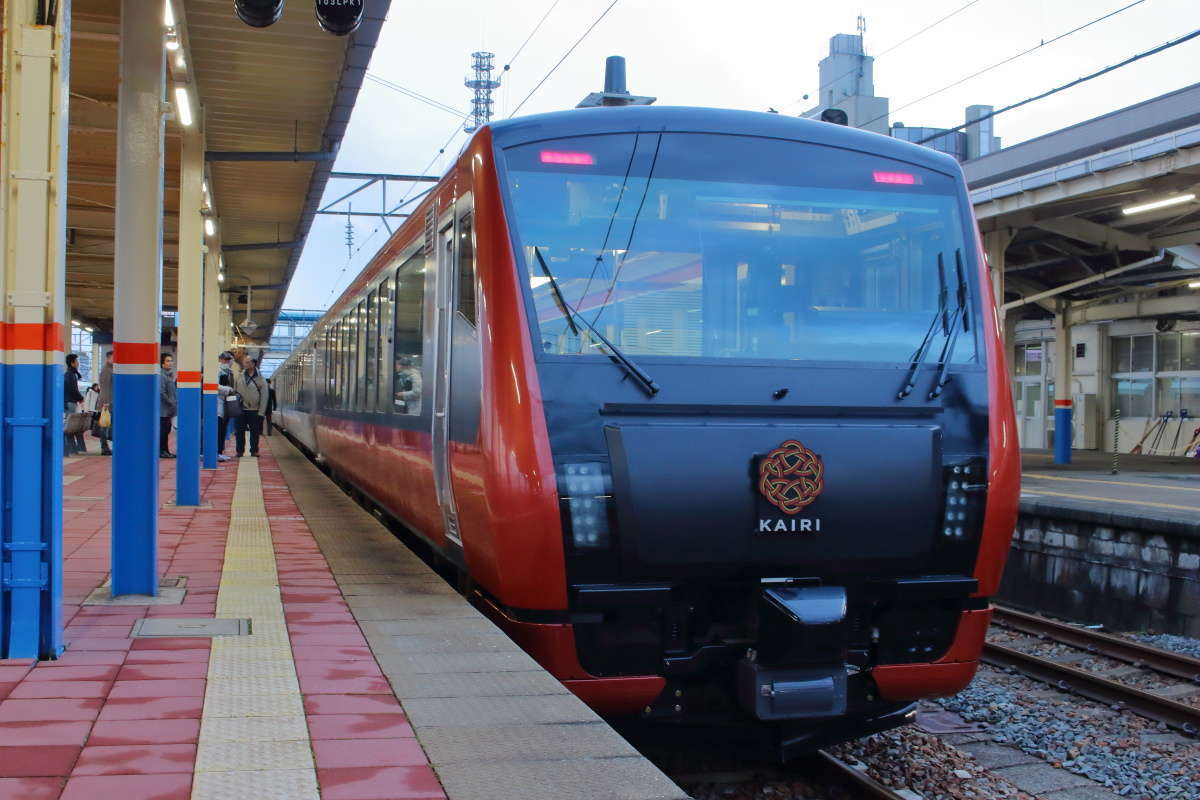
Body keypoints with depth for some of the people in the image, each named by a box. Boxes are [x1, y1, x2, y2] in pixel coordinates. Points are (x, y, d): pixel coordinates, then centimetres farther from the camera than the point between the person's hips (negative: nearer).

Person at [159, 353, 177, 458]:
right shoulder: (161, 375, -14)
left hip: (168, 409, 9)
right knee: (163, 430, -5)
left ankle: (165, 451, 17)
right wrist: (171, 402, -16)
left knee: (166, 430, 12)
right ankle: (161, 451, -1)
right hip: (163, 408, -9)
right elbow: (161, 392, -19)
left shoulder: (169, 374, 16)